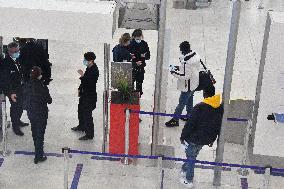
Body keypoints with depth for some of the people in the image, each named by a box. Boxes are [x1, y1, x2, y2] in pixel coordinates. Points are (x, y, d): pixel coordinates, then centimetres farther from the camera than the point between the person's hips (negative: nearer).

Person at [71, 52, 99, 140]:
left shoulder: (94, 71, -25)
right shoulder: (89, 68, 3)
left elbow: (89, 83, -30)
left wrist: (82, 75, -32)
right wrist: (80, 89, 19)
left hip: (90, 96, -10)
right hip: (85, 93, 10)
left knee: (87, 114, -3)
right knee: (81, 110, 26)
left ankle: (89, 134, 6)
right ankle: (81, 126, 49)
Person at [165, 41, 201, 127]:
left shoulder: (186, 61, -33)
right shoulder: (195, 55, -4)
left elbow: (185, 76, -30)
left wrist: (174, 73, -18)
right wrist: (180, 68, 6)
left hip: (187, 86, -9)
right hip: (194, 84, 9)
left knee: (182, 102, 4)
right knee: (189, 100, 26)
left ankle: (175, 120, 16)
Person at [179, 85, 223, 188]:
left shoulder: (199, 107, -25)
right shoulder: (220, 108, -4)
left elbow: (190, 124, -21)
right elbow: (219, 126, 8)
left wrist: (183, 136, -8)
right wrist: (213, 139, 20)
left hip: (194, 138, -6)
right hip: (206, 139, 6)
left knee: (191, 158, 10)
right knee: (193, 155, 25)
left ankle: (189, 181, 19)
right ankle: (184, 170, 42)